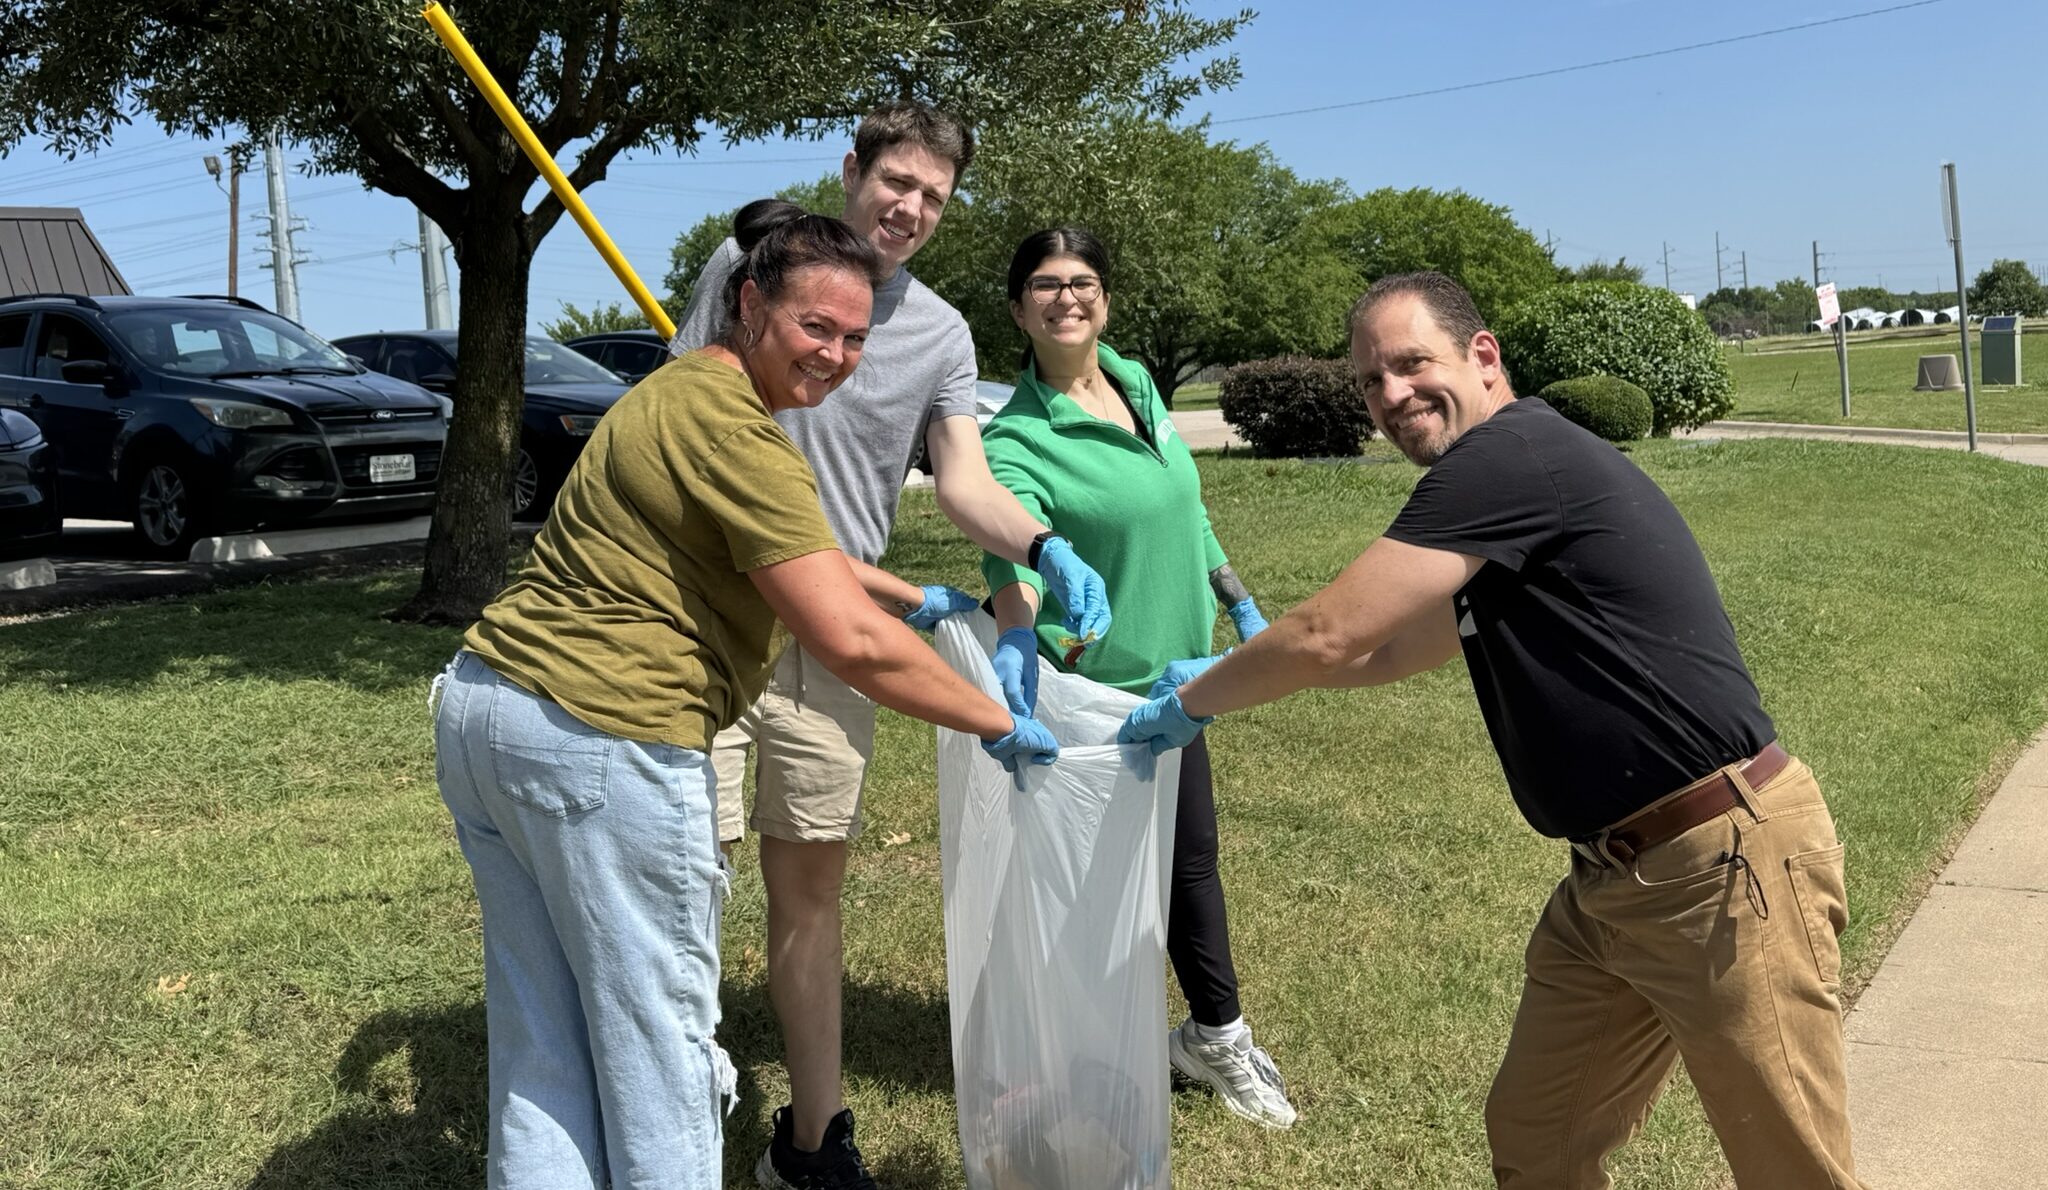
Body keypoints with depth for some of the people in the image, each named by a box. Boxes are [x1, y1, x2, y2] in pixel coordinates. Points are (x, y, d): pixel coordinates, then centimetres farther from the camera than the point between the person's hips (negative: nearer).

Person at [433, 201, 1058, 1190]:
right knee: (659, 1037, 5)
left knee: (541, 1042, 17)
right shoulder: (732, 430, -16)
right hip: (598, 743, -10)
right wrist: (1000, 726, -10)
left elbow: (789, 553, 31)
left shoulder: (683, 391, 16)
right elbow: (852, 643, -22)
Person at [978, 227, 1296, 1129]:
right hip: (1091, 686, -7)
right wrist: (1015, 637, -56)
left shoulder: (1136, 383, 2)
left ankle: (1217, 1037, 39)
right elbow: (1012, 541, -38)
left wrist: (1237, 600, 19)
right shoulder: (1018, 436, -20)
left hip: (1171, 668, 7)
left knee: (1190, 857, 19)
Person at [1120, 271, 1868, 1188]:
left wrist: (1192, 700, -2)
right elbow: (1388, 650, 27)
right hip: (1612, 877, 10)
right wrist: (1221, 676, 24)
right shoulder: (1498, 485, 13)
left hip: (1727, 865, -10)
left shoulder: (1510, 456, -17)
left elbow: (1328, 637, -19)